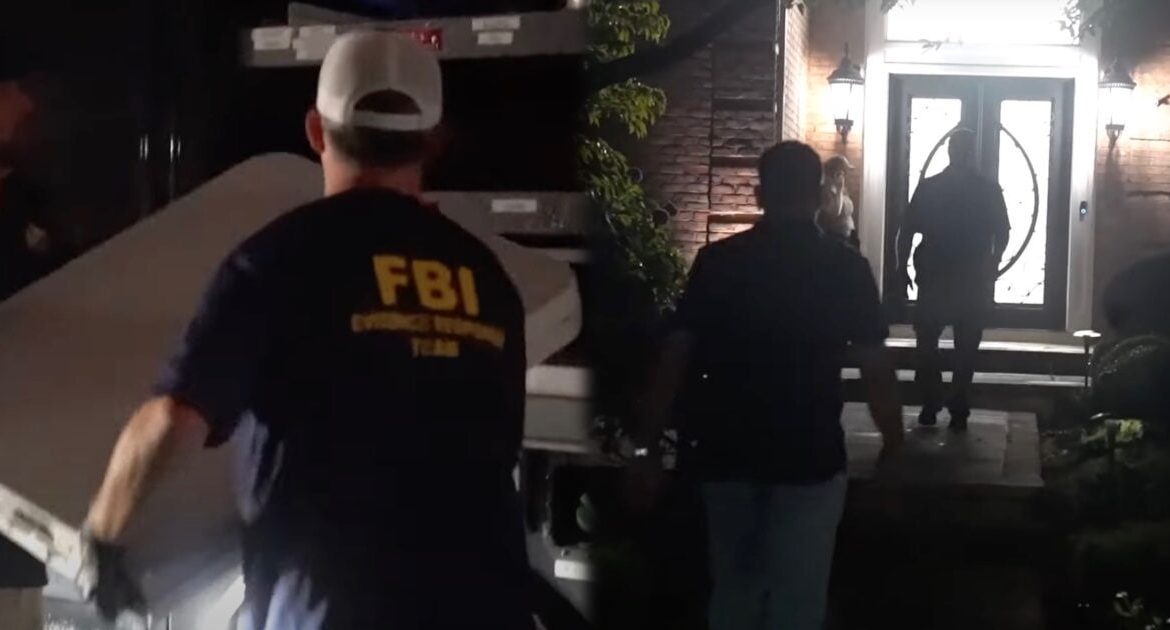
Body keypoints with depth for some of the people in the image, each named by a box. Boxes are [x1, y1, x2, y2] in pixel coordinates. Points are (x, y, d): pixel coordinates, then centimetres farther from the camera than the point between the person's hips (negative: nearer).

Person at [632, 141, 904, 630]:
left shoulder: (716, 260, -1)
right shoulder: (844, 266, -5)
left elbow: (676, 356, -4)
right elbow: (875, 366, -7)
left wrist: (648, 444, -1)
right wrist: (894, 445, 5)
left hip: (725, 451, 3)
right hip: (808, 454, -2)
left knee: (733, 588, 20)